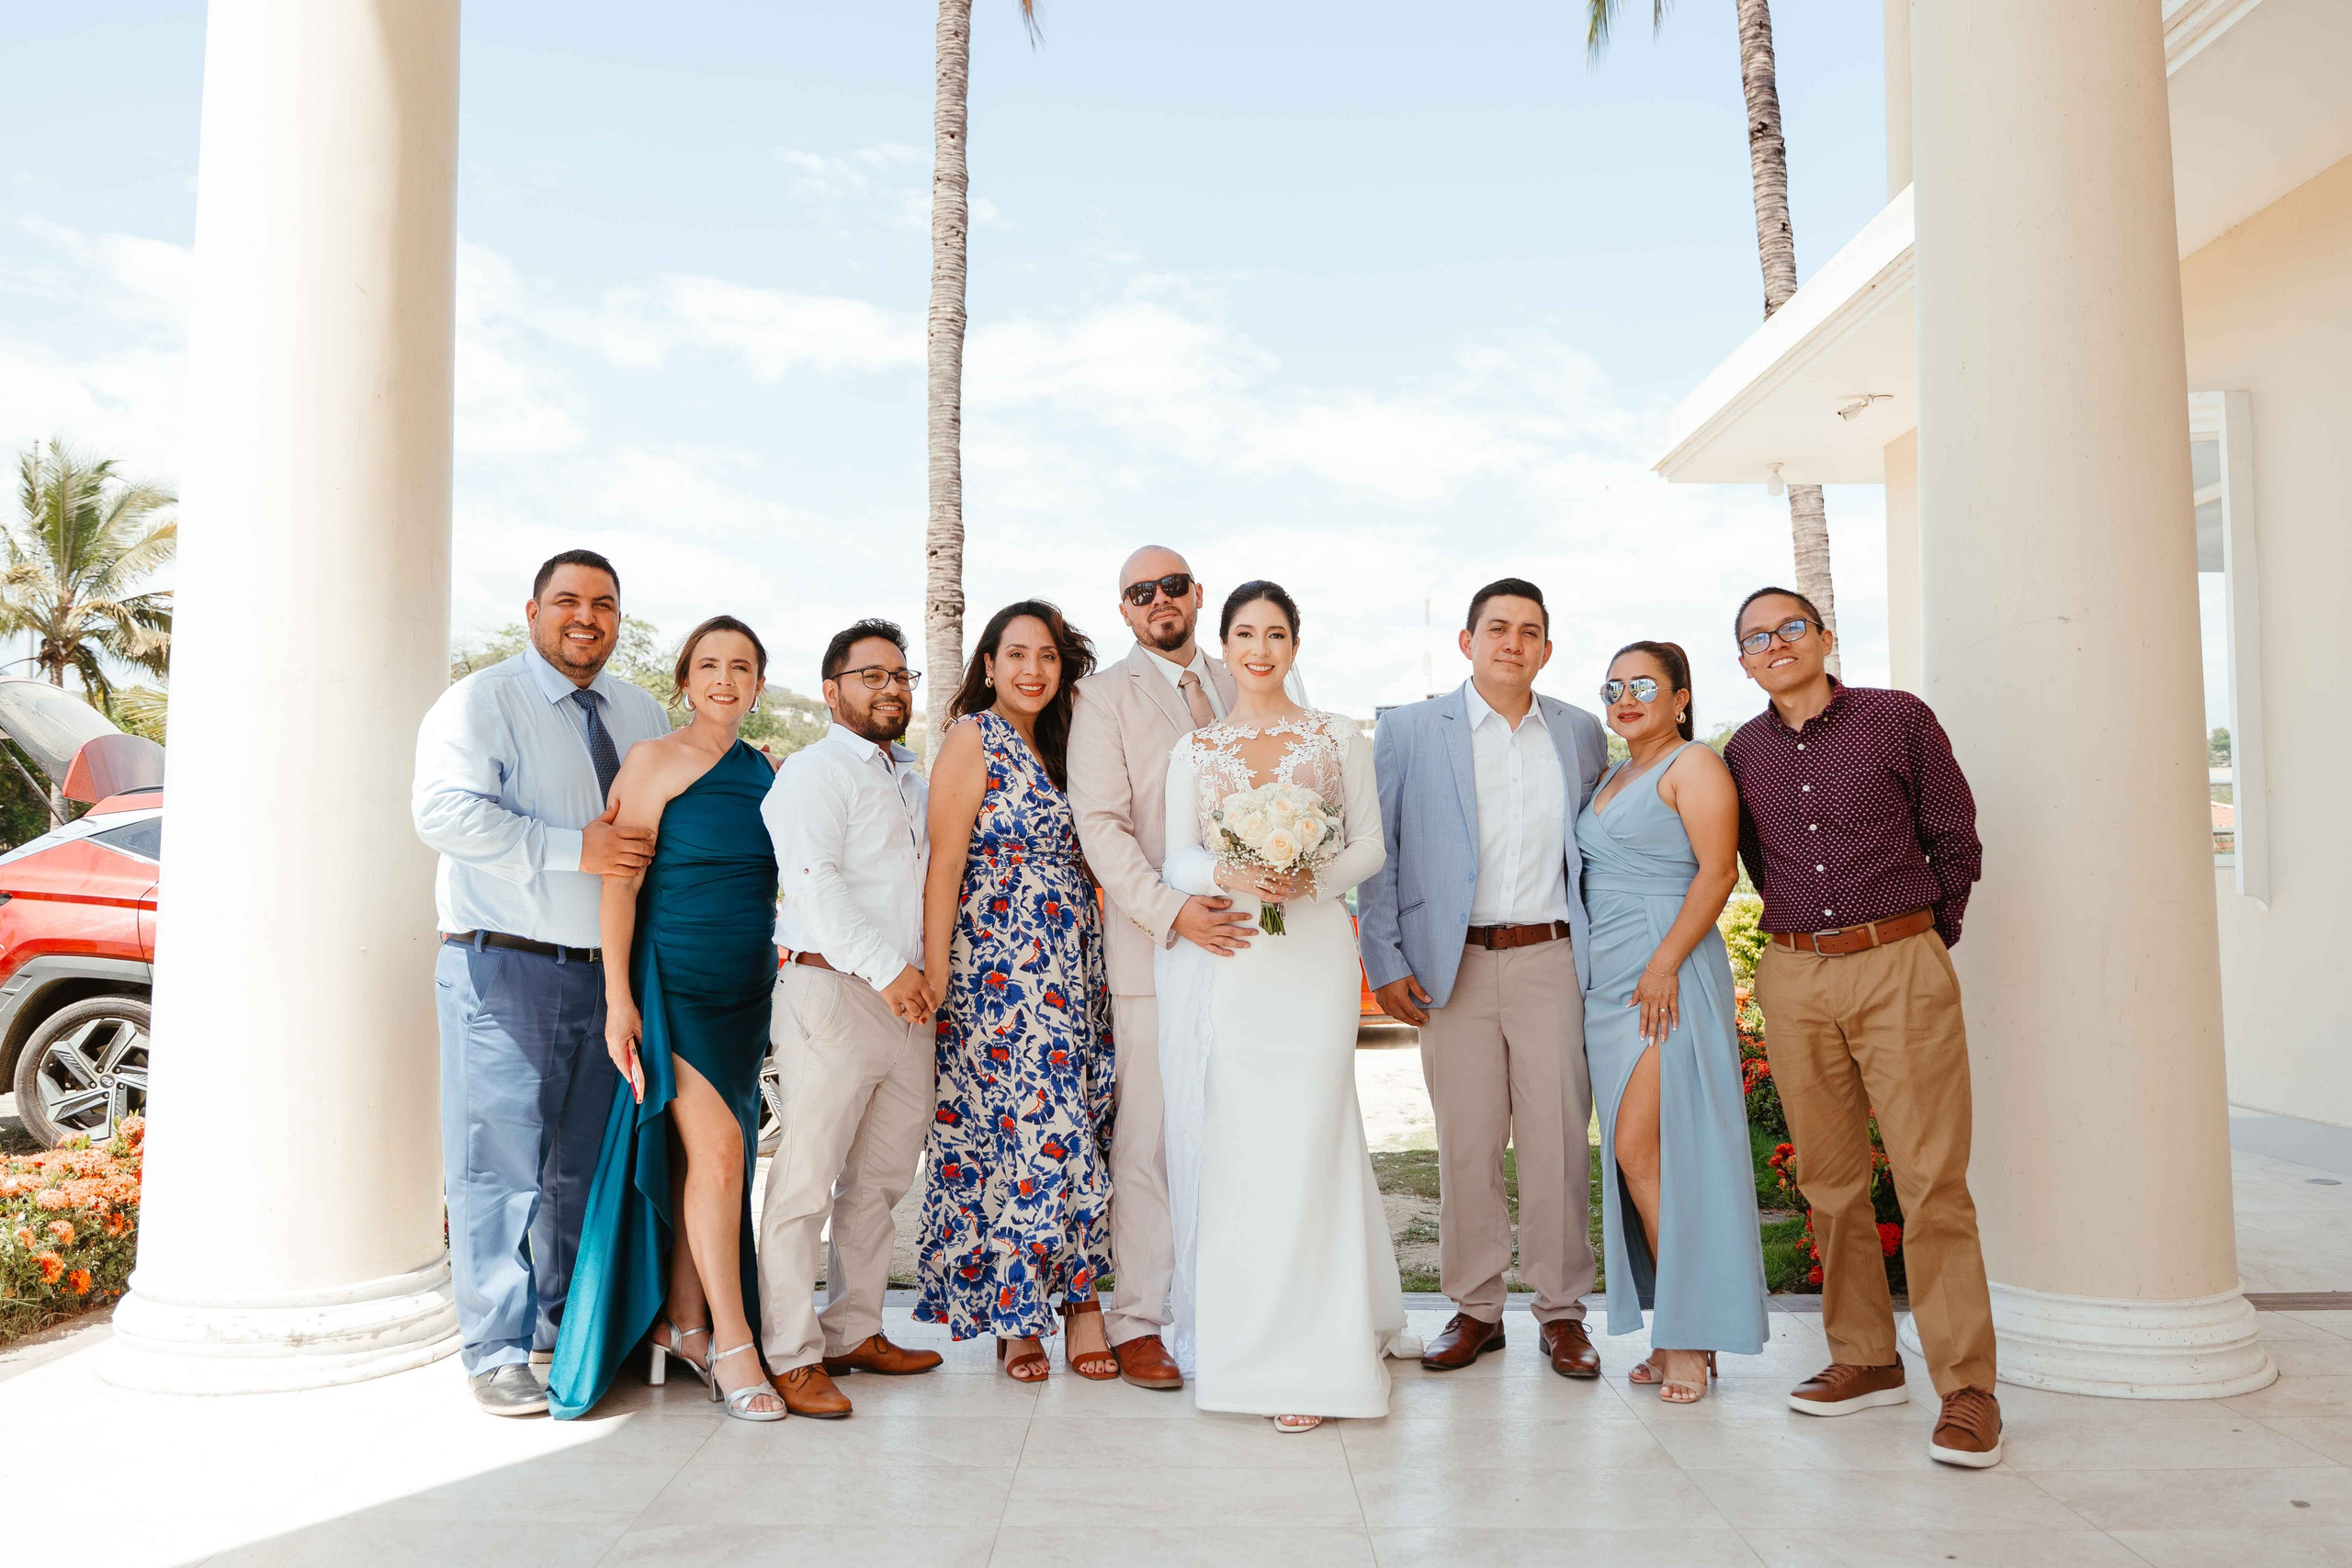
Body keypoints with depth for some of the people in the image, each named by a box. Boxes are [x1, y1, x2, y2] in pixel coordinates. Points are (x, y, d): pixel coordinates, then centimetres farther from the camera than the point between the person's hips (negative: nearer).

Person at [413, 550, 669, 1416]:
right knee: (499, 1164, -4)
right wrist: (571, 849, -21)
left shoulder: (643, 715, 15)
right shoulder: (481, 702, -4)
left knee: (586, 1164, 14)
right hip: (505, 971, -6)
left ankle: (565, 1329, 29)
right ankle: (498, 1353, 8)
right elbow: (444, 811, -18)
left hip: (608, 975, 6)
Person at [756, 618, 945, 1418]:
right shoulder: (814, 772, -5)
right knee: (807, 1178, -5)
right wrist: (885, 967, -21)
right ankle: (791, 1353, 2)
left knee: (880, 1178, 13)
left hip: (907, 1000, 8)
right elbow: (814, 880, -17)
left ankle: (855, 1330, 23)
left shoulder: (912, 780, 21)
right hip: (833, 990, -8)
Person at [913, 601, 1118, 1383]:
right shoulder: (974, 739, -5)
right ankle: (1015, 1316, 10)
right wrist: (933, 969, -13)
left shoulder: (1060, 745, 15)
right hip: (999, 965, -6)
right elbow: (944, 862, -10)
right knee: (1019, 1125, -3)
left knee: (1075, 1125, 5)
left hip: (1071, 964, 6)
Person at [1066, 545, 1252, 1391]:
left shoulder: (1240, 685, 16)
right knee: (1148, 1138, -1)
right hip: (1155, 944, -4)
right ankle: (1137, 1321, 9)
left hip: (1244, 934, 4)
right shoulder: (1105, 696, 2)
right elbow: (1101, 827, -7)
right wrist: (1172, 911, -19)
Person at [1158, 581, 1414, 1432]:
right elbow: (1178, 857, 5)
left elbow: (1370, 843, 8)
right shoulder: (1194, 749, 14)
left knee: (1305, 1139, -9)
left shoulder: (1339, 738, 11)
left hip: (1311, 955, -1)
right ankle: (1227, 1333, 13)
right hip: (1217, 964, 2)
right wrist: (1229, 875, -16)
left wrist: (1311, 878, -12)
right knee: (1220, 1144, 0)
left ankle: (1308, 1358, -2)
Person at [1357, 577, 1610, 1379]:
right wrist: (1384, 962, -2)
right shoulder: (1410, 730, 3)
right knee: (1466, 1146, 4)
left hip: (1553, 959, 2)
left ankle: (1561, 1310, 16)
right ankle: (1475, 1308, 18)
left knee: (1558, 1140, 2)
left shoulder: (1580, 733, 11)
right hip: (1453, 966, -1)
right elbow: (1376, 852, 3)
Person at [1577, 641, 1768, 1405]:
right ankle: (1678, 1332, 11)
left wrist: (1664, 964, -19)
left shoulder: (1694, 767, -3)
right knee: (1631, 1156, 5)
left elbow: (1717, 871, -12)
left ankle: (1693, 1336, -2)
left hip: (1670, 976, -8)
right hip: (1608, 981, 8)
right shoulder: (1611, 777, 21)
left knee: (1641, 1148, -12)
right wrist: (1590, 967, 13)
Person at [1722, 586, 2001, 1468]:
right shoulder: (1744, 752, 10)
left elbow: (1956, 842, 5)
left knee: (1932, 1179, -6)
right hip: (1794, 980, 4)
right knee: (1828, 1181, 8)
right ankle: (1865, 1361, 20)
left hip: (1901, 970, -4)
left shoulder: (1898, 719, 0)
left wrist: (1920, 944, 8)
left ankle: (1967, 1388, 1)